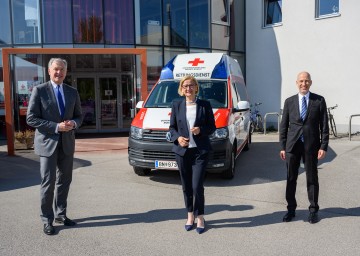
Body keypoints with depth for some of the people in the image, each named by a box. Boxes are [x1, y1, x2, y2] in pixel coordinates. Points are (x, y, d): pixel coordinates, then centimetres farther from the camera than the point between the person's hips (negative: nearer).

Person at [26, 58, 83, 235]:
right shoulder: (39, 90, -5)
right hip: (47, 143, -4)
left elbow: (79, 116, 14)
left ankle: (60, 214, 28)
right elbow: (31, 118, -9)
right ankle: (47, 220, 11)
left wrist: (73, 123, -10)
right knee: (48, 182, -2)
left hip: (67, 143, 5)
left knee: (64, 181, 12)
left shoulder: (72, 92, 9)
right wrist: (56, 127, -18)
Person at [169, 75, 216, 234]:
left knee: (197, 186, -6)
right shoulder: (176, 105, 7)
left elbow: (212, 126, 5)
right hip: (182, 151, 2)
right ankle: (190, 215, 27)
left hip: (200, 151, -2)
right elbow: (172, 127, 10)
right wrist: (177, 138, -9)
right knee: (186, 186, 10)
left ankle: (199, 217, 13)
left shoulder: (205, 105, 3)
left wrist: (201, 130, -14)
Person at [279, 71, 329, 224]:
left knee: (312, 178, 8)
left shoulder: (319, 101, 2)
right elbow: (284, 125, 6)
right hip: (292, 145, 1)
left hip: (311, 145, -1)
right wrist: (283, 146, 1)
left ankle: (313, 210, 21)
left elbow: (324, 125, 0)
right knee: (291, 179, 7)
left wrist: (323, 146, -7)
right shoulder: (289, 101, 6)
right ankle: (291, 210, 20)